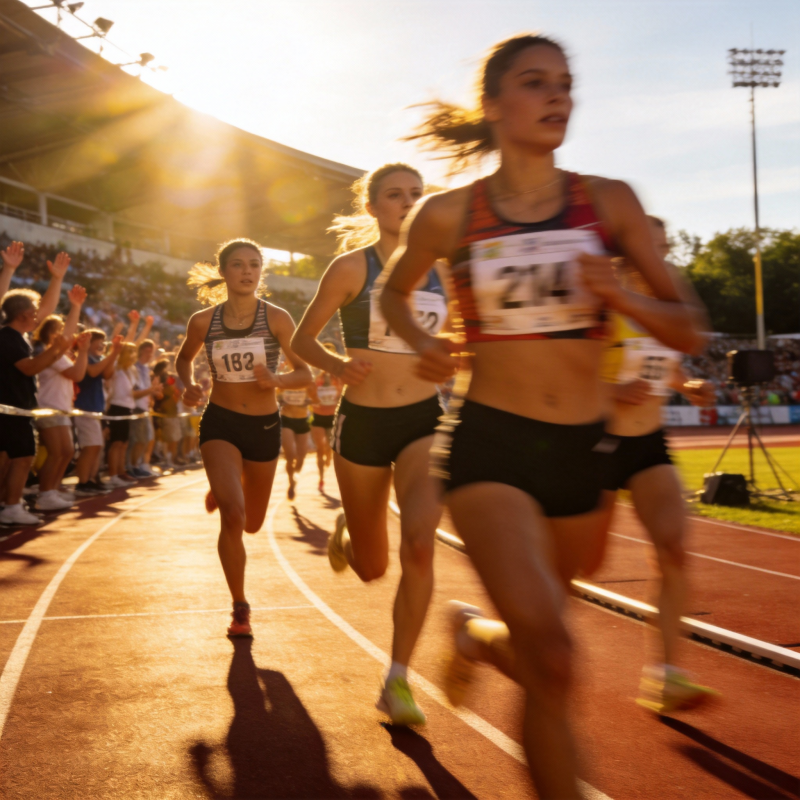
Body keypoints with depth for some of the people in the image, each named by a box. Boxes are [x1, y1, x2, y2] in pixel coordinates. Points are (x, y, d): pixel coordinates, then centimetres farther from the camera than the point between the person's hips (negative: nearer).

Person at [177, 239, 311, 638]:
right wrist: (188, 386, -5)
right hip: (220, 424, -1)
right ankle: (240, 607, 0)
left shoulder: (276, 318, -7)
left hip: (264, 425, 2)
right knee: (232, 516, -20)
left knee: (252, 524, 15)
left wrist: (275, 380, -25)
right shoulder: (203, 321, -4)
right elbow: (184, 357, 16)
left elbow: (305, 374, -4)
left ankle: (223, 489, 51)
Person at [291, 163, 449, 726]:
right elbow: (303, 339, -1)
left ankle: (398, 683, -6)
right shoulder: (352, 267, -6)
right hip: (363, 422, -1)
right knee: (371, 567, 9)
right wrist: (339, 365, -20)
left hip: (424, 421, 2)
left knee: (419, 546, -21)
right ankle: (345, 533, 49)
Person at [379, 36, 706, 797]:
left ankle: (475, 632, 54)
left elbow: (687, 332, 3)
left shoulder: (609, 202, 2)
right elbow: (394, 291, 18)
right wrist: (423, 345, -2)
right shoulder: (448, 214, -2)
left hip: (582, 448, 3)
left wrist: (616, 294, -15)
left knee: (539, 643, 20)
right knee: (550, 660, -20)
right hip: (489, 445, -3)